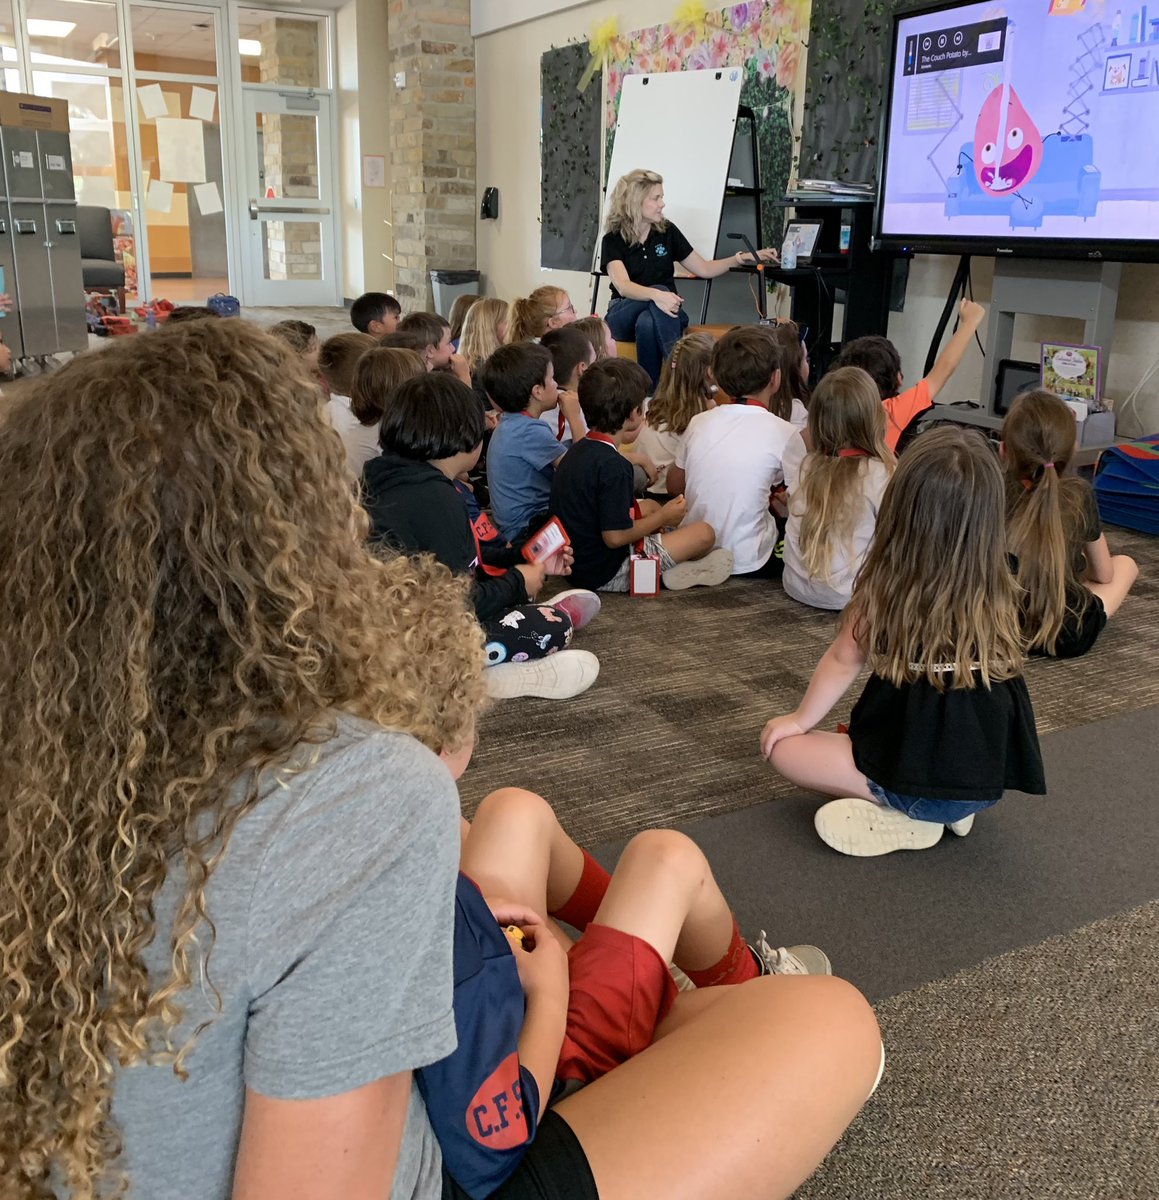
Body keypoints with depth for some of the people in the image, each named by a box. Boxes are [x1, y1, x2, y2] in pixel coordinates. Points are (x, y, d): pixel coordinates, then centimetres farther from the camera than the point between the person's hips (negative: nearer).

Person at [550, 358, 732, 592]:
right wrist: (662, 517, -10)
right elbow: (615, 536, -26)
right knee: (705, 532, -9)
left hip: (576, 562, 10)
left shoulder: (579, 450, 5)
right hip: (605, 575, -10)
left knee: (649, 506, 28)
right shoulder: (612, 465, -24)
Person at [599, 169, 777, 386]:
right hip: (624, 314, -2)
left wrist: (740, 258, -5)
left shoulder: (667, 231, 6)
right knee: (660, 290, -34)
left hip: (664, 316, 2)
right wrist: (656, 295, -42)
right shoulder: (613, 239, -4)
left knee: (647, 323, -35)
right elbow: (623, 286, -22)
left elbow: (704, 269, 11)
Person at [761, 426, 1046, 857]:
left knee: (784, 748, 6)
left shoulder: (884, 590, -19)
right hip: (988, 780, 6)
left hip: (920, 782, -6)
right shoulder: (999, 594, -9)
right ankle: (951, 810, 11)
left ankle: (905, 818, -2)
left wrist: (800, 720, 11)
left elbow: (844, 661, -4)